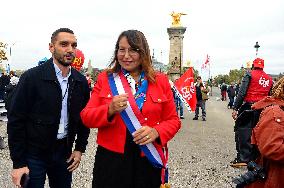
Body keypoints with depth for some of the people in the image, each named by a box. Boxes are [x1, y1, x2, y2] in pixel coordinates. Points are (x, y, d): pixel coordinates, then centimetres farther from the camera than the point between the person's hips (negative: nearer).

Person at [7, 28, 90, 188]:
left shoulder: (81, 81, 2)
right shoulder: (32, 77, -12)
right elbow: (16, 121, -12)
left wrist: (80, 148, 4)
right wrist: (18, 163, -13)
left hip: (64, 152, 4)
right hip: (33, 153, -4)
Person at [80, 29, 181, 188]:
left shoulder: (160, 81, 3)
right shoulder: (105, 79, 3)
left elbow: (173, 120, 5)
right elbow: (86, 117, 0)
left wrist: (156, 132, -16)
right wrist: (110, 110, -19)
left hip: (148, 162, 1)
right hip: (110, 160, 0)